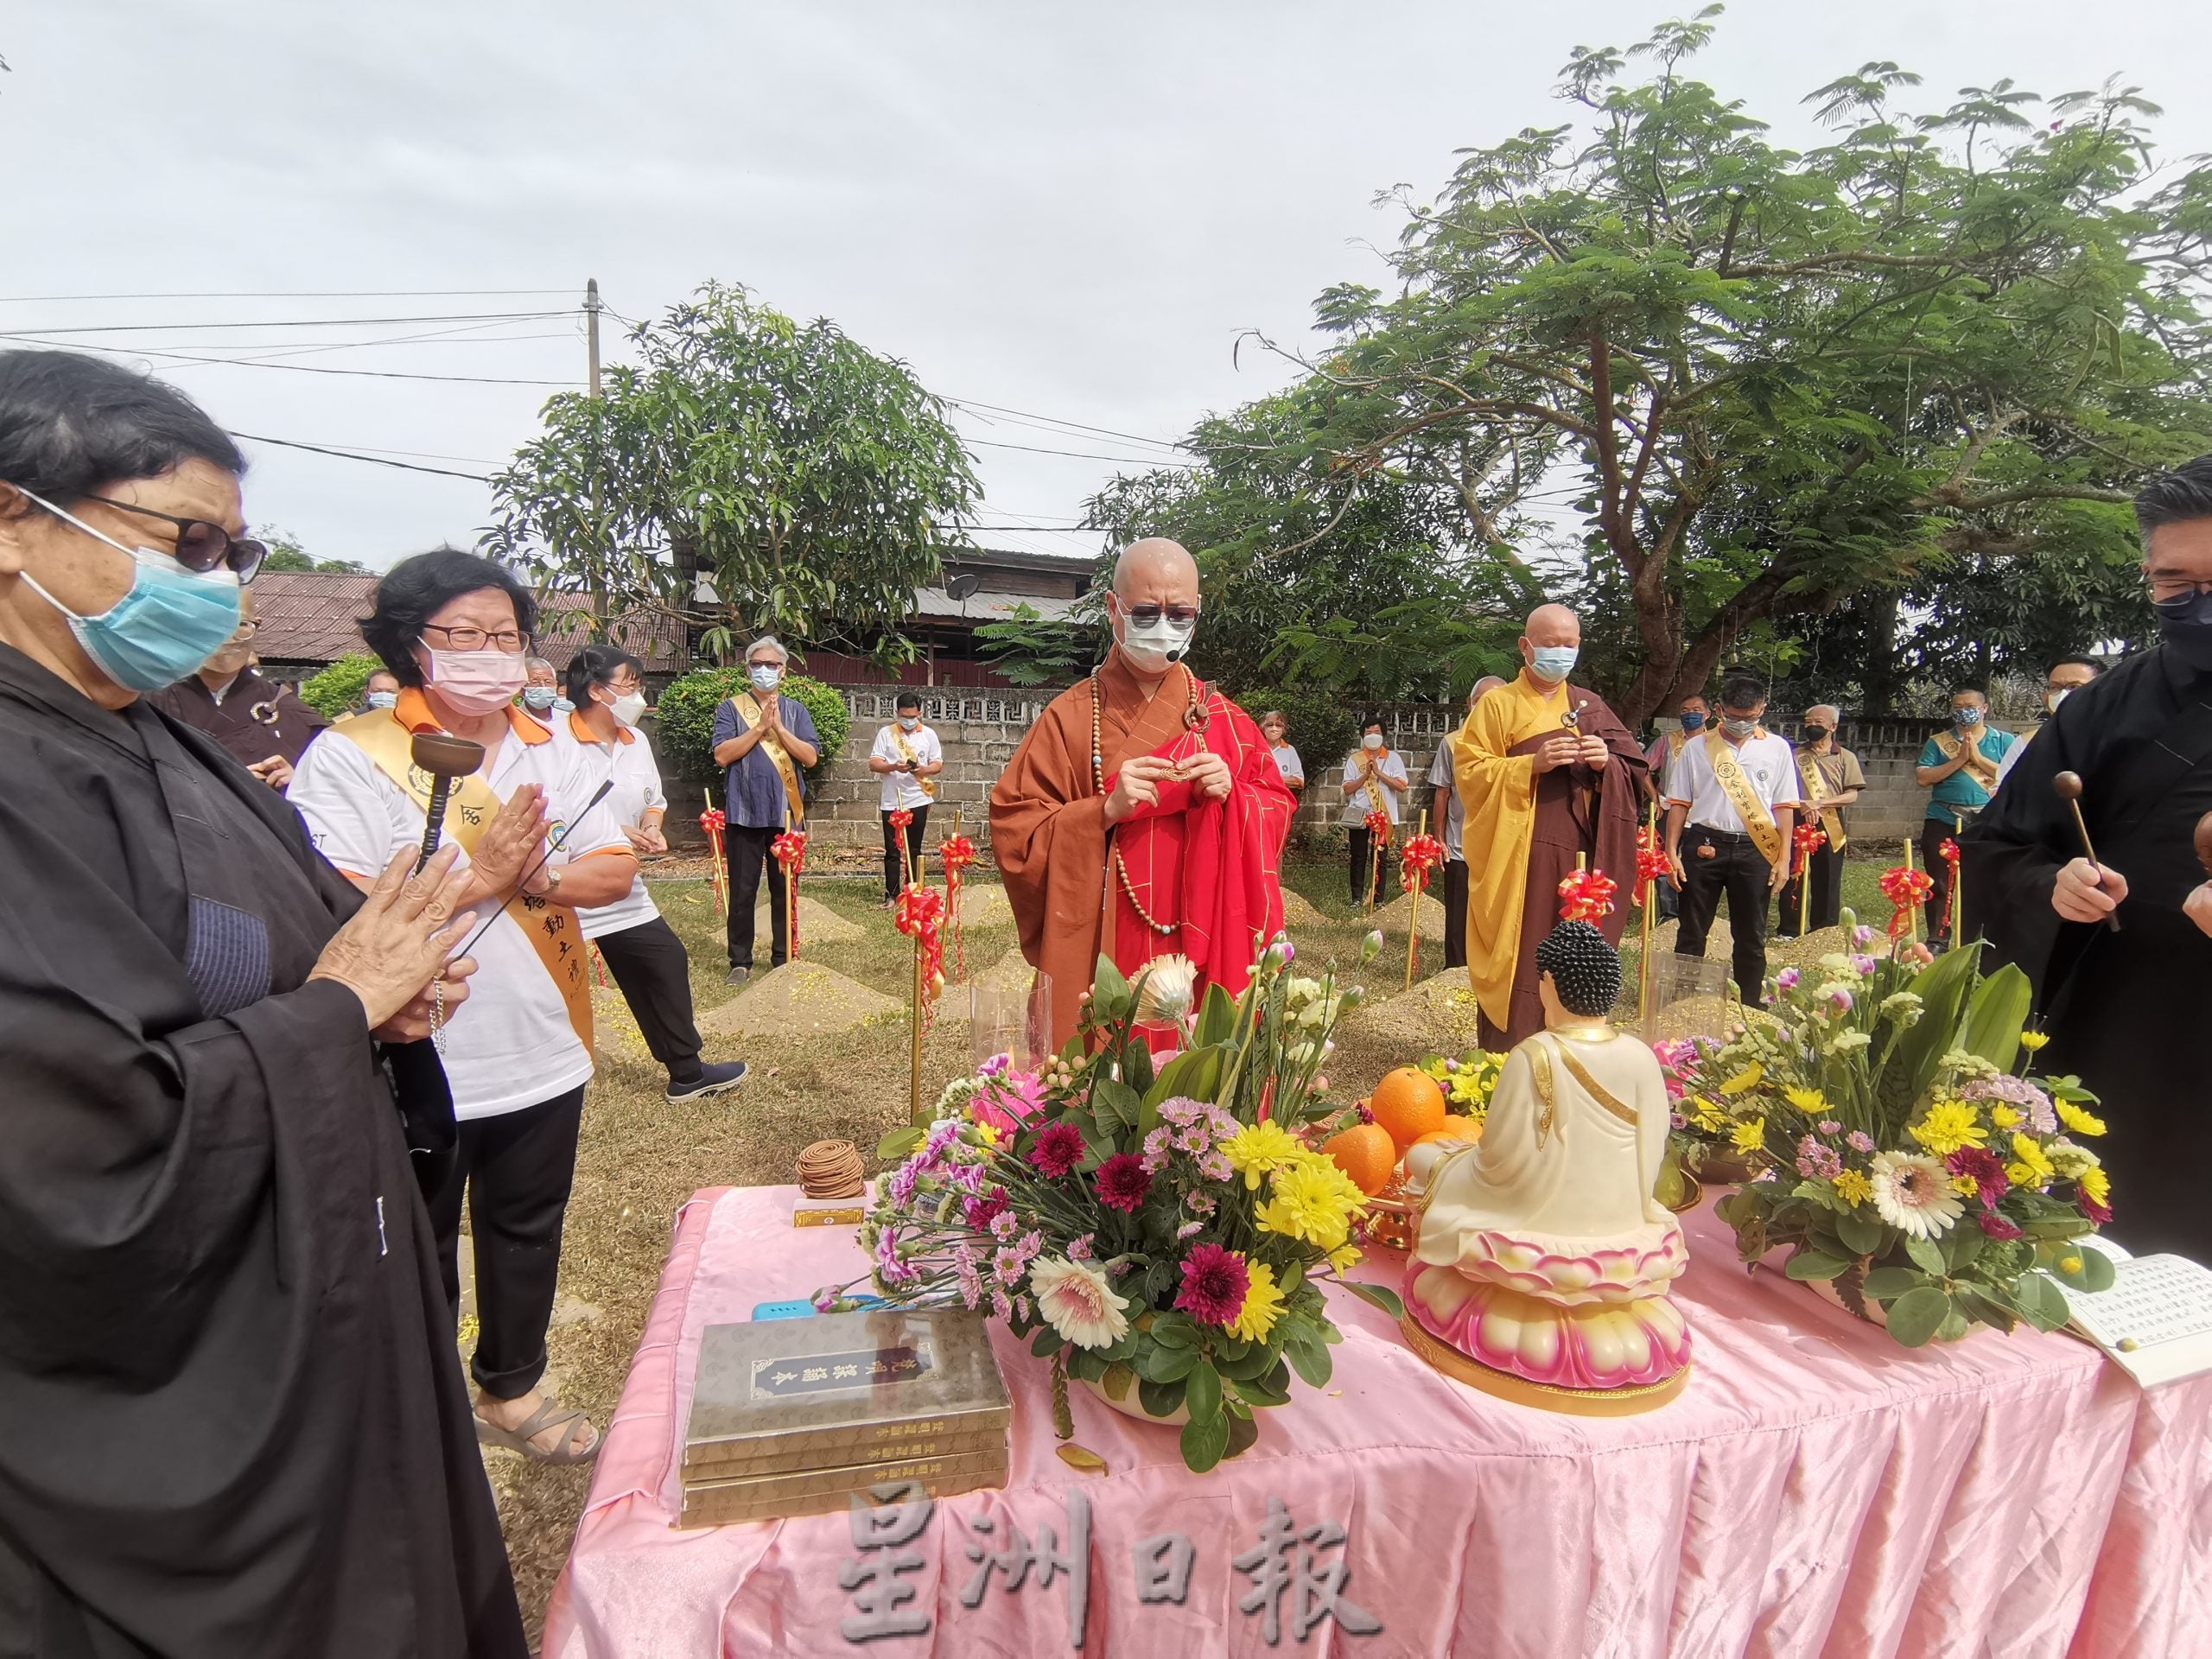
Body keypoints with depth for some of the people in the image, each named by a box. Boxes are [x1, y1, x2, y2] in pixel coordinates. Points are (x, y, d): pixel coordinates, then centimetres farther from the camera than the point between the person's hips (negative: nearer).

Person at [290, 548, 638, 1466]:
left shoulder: (556, 755, 5)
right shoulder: (350, 754, -11)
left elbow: (617, 870, -1)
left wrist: (535, 877, -19)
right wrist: (476, 878, -22)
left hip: (542, 1057, 5)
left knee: (525, 1236, 21)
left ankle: (511, 1392, 43)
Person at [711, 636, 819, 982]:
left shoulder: (795, 710, 10)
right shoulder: (731, 707, 4)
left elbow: (810, 757, -1)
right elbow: (722, 755, -8)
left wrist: (779, 727, -11)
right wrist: (760, 726, -12)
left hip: (786, 814, 2)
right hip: (744, 814, -1)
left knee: (785, 890, 8)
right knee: (742, 892, 3)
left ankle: (783, 958, 19)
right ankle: (740, 961, 14)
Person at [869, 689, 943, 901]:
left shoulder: (929, 734, 5)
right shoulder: (886, 733, 1)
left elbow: (938, 764, 6)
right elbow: (873, 763, -3)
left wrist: (923, 770, -16)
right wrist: (893, 767, -21)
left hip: (918, 800, 1)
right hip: (891, 801, -1)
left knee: (914, 850, 8)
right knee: (892, 850, 1)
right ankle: (891, 895, 6)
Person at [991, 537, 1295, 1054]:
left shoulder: (1223, 717, 8)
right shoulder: (1070, 717, -1)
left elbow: (1278, 810, 9)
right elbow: (1013, 830, -6)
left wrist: (1231, 795, -12)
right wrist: (1106, 810, -19)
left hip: (1199, 951, 2)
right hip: (1098, 955, -2)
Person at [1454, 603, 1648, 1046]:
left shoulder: (1591, 706, 15)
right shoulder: (1498, 704, 4)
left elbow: (1635, 774, 13)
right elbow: (1469, 772, -5)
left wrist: (1606, 764, -9)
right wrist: (1532, 764, -17)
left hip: (1578, 856, 4)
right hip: (1517, 857, -3)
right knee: (1518, 961, -4)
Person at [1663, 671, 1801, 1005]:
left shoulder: (1776, 749, 7)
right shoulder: (1697, 748, 3)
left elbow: (1784, 806, 6)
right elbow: (1678, 803, 4)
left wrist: (1783, 858, 1)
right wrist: (1671, 852, -2)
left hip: (1755, 849, 1)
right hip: (1704, 846, -1)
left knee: (1752, 935, 10)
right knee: (1692, 931, 5)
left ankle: (1751, 1007, 22)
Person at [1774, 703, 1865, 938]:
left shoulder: (1845, 758, 7)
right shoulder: (1794, 755, 10)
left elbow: (1852, 795, -2)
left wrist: (1820, 803, -16)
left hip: (1830, 829, -1)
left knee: (1826, 883, 4)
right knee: (1792, 880, 1)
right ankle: (1788, 932, 9)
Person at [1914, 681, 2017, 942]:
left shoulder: (2005, 741, 9)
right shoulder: (1938, 742, 9)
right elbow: (1922, 778, -2)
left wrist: (1978, 758, -8)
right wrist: (1959, 759, -9)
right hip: (1943, 823, 0)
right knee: (1940, 887, 3)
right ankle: (1936, 943, 10)